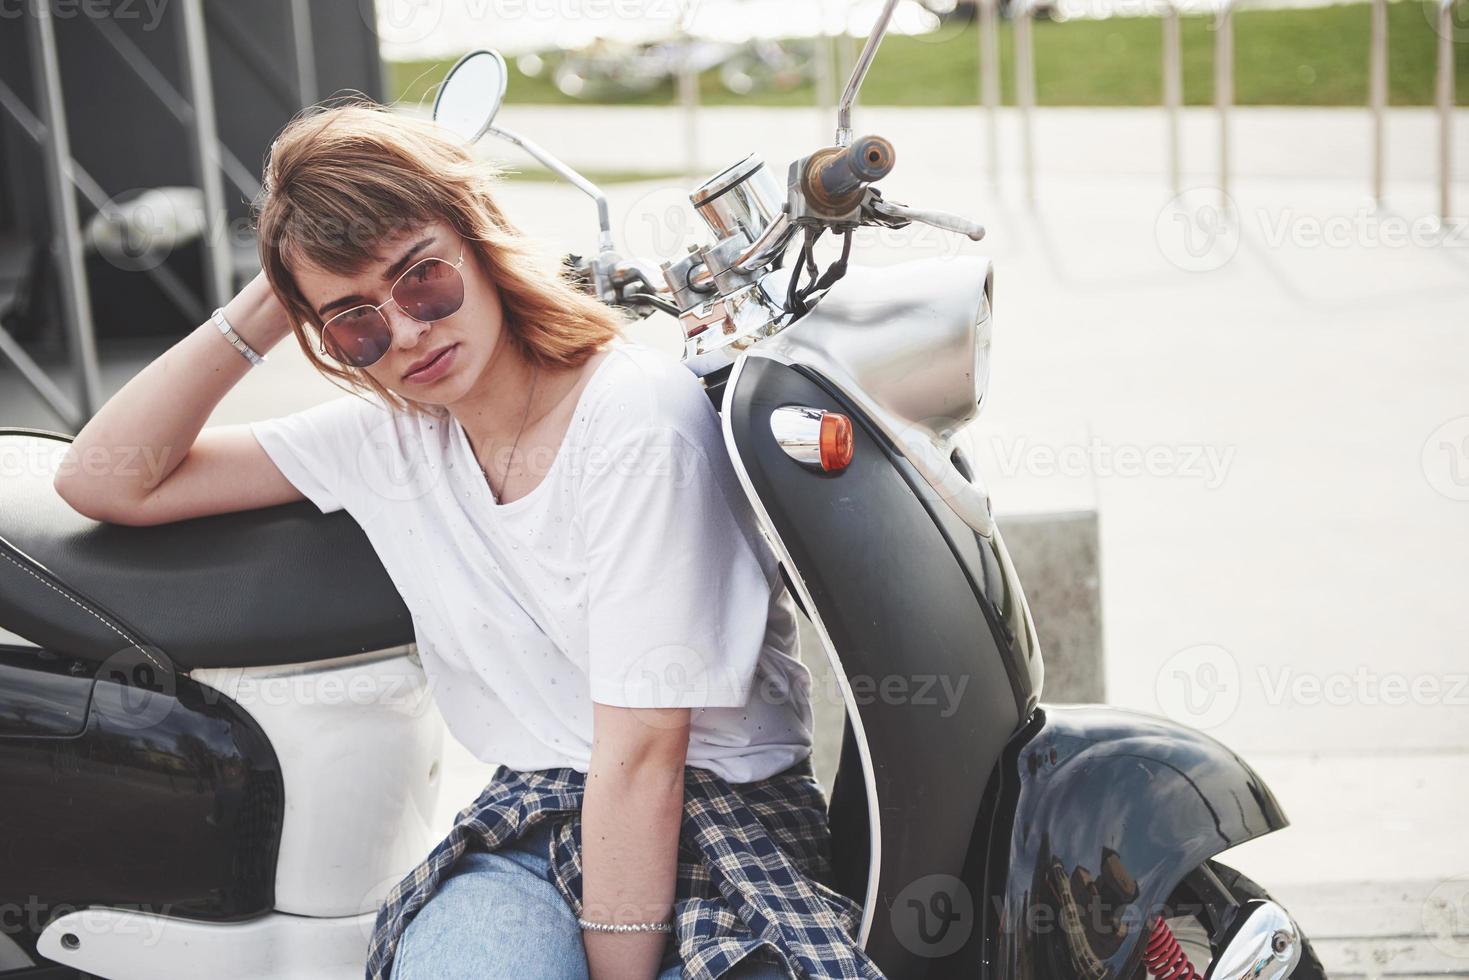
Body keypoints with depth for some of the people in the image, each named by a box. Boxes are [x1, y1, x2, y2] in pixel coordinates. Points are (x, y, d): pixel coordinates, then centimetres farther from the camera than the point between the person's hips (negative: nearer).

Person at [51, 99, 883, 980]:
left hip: (720, 813, -3)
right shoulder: (389, 431, 6)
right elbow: (104, 480, 7)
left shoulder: (638, 419, -15)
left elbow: (641, 755, -18)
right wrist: (261, 312, -2)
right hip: (530, 821, 3)